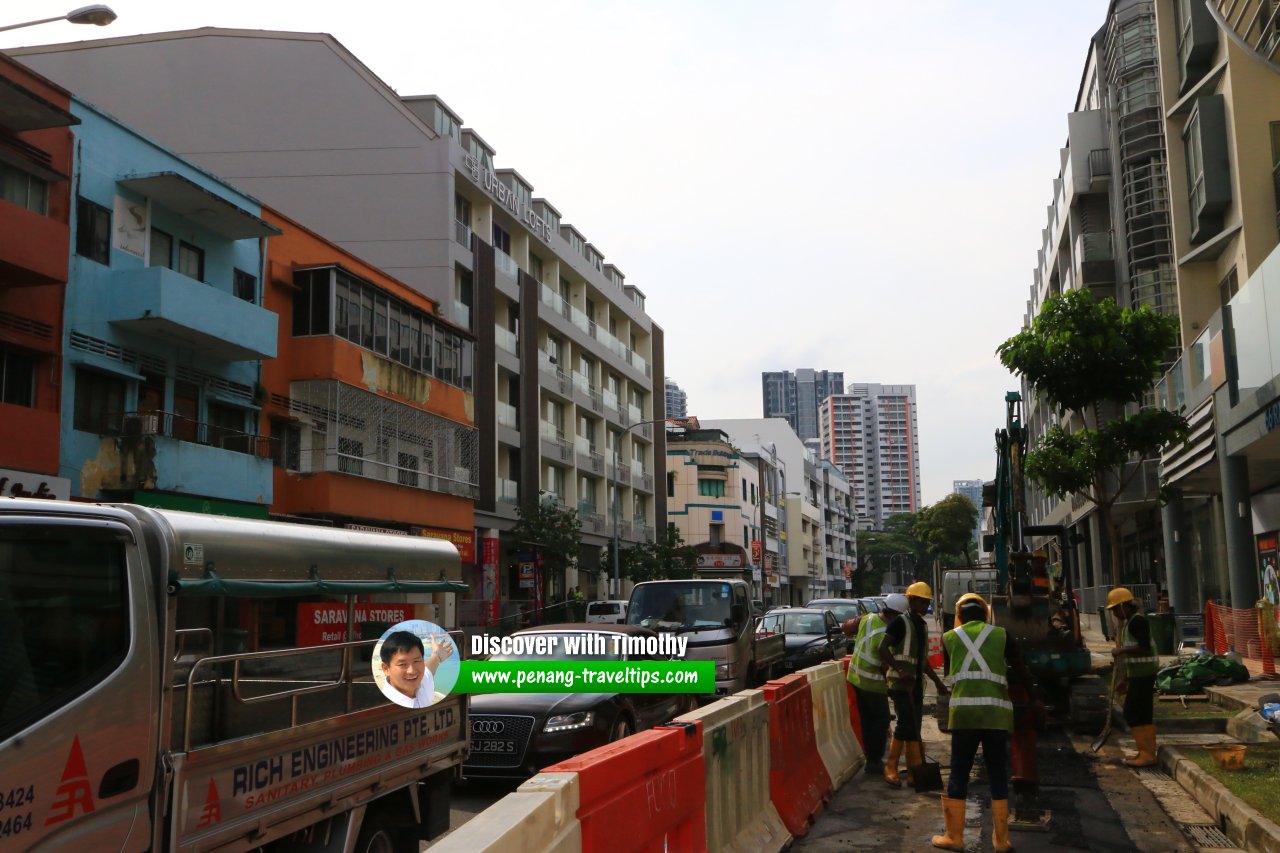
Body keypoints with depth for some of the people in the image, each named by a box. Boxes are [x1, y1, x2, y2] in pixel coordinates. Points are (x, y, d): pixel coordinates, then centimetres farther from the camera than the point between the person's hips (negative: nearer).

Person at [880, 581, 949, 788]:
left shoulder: (922, 625, 18)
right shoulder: (901, 622, -7)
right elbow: (882, 648, -17)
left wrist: (938, 682, 25)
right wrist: (899, 670, -28)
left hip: (916, 683, 8)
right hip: (900, 682, -8)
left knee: (914, 728, 8)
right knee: (907, 723, -15)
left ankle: (914, 773, 11)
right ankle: (891, 767, -7)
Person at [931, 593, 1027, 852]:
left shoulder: (949, 638, 11)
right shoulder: (1001, 636, 10)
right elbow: (1021, 669, 19)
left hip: (964, 712, 0)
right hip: (996, 712, 0)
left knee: (959, 773, 8)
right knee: (998, 774, 10)